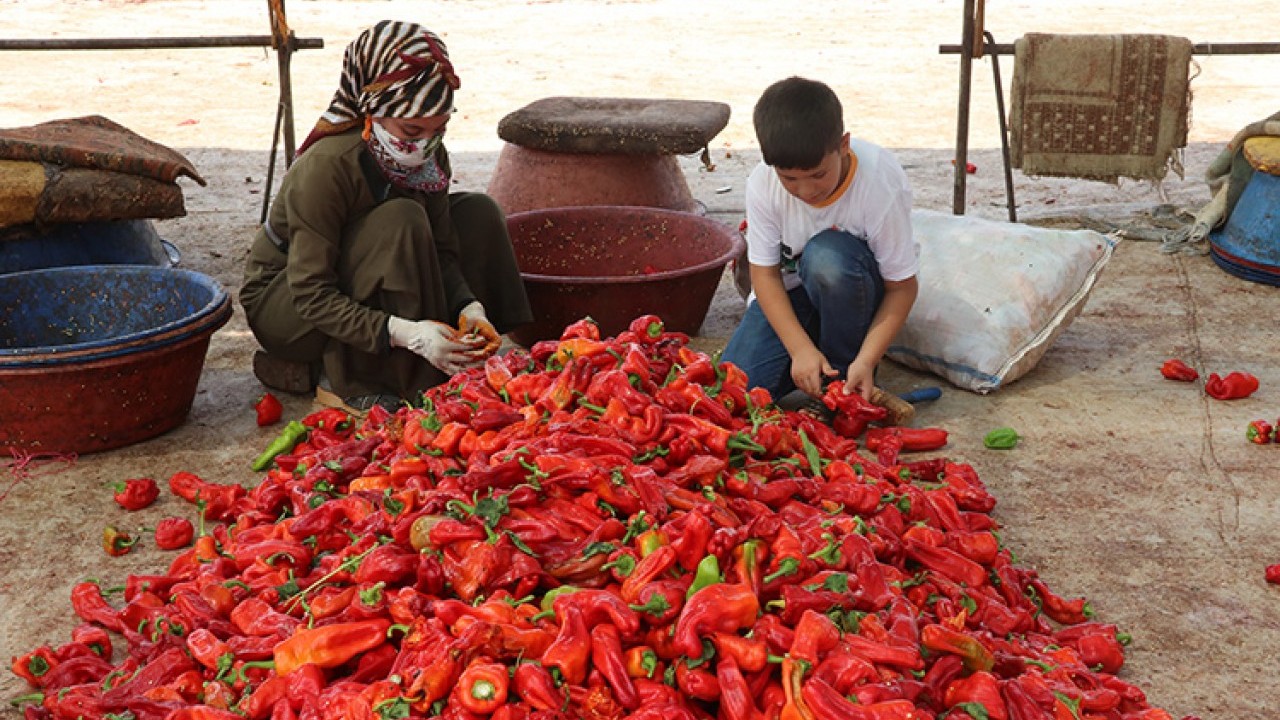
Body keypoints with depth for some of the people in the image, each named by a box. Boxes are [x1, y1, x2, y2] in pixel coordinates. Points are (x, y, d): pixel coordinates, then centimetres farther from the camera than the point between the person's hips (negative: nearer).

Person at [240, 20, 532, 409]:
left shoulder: (429, 156, -11)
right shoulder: (324, 168, -31)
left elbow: (441, 251, -8)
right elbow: (311, 295, -32)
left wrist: (469, 308, -29)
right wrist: (404, 332, -44)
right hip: (281, 302, -7)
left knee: (477, 213, -7)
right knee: (401, 222, -32)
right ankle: (356, 384, -22)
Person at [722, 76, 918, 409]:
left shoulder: (882, 184, -27)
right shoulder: (762, 183, -20)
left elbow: (902, 286, -20)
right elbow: (765, 272, -14)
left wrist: (866, 360, -31)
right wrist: (801, 349, -26)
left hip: (854, 291, -2)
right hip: (789, 295, 2)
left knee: (827, 255, -38)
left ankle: (843, 375, -15)